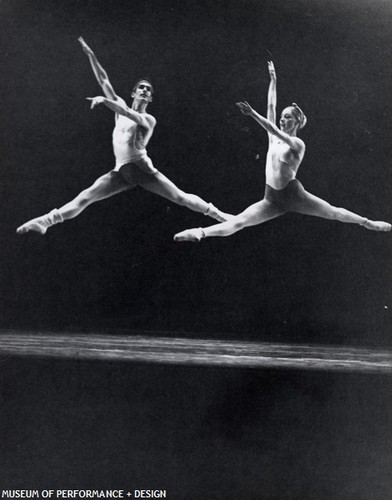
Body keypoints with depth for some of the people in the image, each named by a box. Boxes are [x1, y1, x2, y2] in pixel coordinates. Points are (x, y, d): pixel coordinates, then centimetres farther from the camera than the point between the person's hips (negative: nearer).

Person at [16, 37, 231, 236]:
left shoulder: (149, 119, 1)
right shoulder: (121, 107, 15)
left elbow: (131, 115, -22)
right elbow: (103, 80, 14)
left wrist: (105, 100, -32)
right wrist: (91, 55, 9)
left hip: (141, 167, -3)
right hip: (121, 170, 4)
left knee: (180, 197, -8)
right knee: (85, 197, -8)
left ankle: (218, 214, 1)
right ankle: (46, 221, -13)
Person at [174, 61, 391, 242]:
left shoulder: (298, 144, -5)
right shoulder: (274, 138, 12)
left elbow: (275, 131, -23)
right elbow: (271, 106, 12)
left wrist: (253, 114, -31)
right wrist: (273, 80, 12)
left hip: (293, 194, -5)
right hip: (272, 198, 5)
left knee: (334, 212, 1)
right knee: (238, 221, -11)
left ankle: (368, 223, 16)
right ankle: (201, 233, -23)